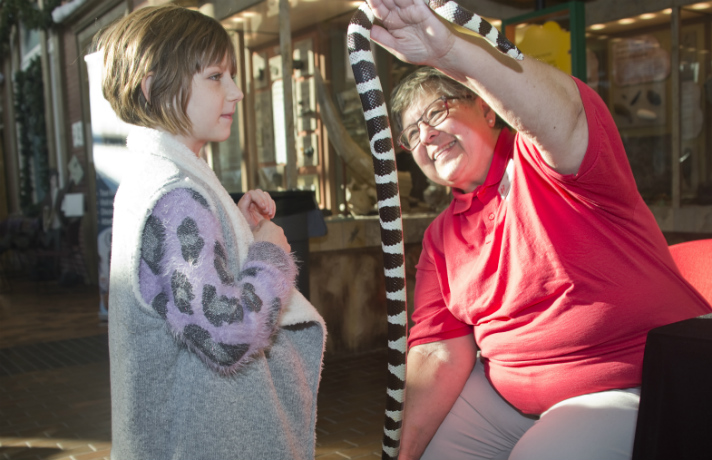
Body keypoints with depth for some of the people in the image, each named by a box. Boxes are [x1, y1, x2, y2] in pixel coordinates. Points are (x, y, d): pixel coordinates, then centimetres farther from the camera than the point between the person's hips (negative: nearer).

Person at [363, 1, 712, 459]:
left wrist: (448, 48, -54)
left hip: (632, 384, -6)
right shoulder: (441, 237, 7)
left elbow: (556, 113, -37)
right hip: (506, 392, 7)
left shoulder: (542, 160, -11)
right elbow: (440, 354, 2)